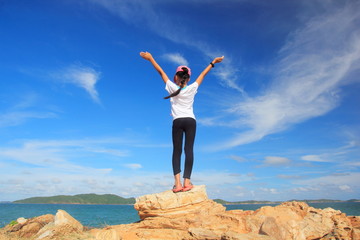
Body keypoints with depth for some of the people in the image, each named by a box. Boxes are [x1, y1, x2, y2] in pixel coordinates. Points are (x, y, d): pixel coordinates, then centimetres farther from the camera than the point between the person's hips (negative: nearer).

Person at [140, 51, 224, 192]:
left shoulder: (172, 88, 3)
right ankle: (187, 181, -13)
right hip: (191, 121, 1)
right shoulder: (192, 88, 6)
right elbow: (203, 74, 17)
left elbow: (161, 72, 11)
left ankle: (177, 182, -13)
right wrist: (213, 62, 30)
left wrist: (150, 58, 19)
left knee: (176, 151, -1)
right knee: (189, 150, -5)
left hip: (177, 122, -1)